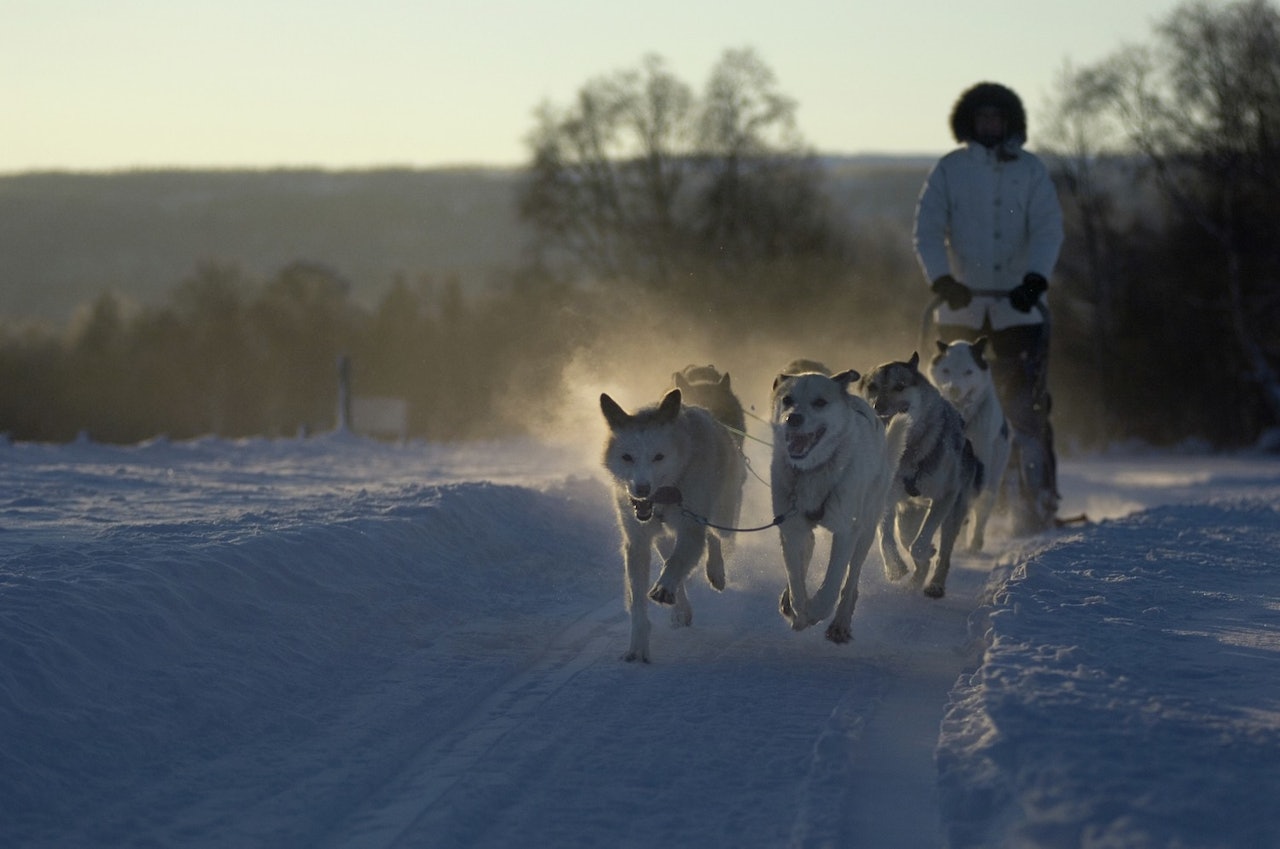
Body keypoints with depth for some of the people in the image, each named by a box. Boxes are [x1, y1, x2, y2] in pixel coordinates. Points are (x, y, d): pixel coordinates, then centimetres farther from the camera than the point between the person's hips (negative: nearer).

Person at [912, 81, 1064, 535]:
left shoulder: (1030, 170, 7)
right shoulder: (948, 170, 7)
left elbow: (1048, 228, -1)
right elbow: (927, 229, -1)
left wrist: (1035, 278, -19)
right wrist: (942, 279, -18)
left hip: (1018, 305, -1)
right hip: (961, 303, 1)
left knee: (1025, 404, -8)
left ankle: (1036, 500, -7)